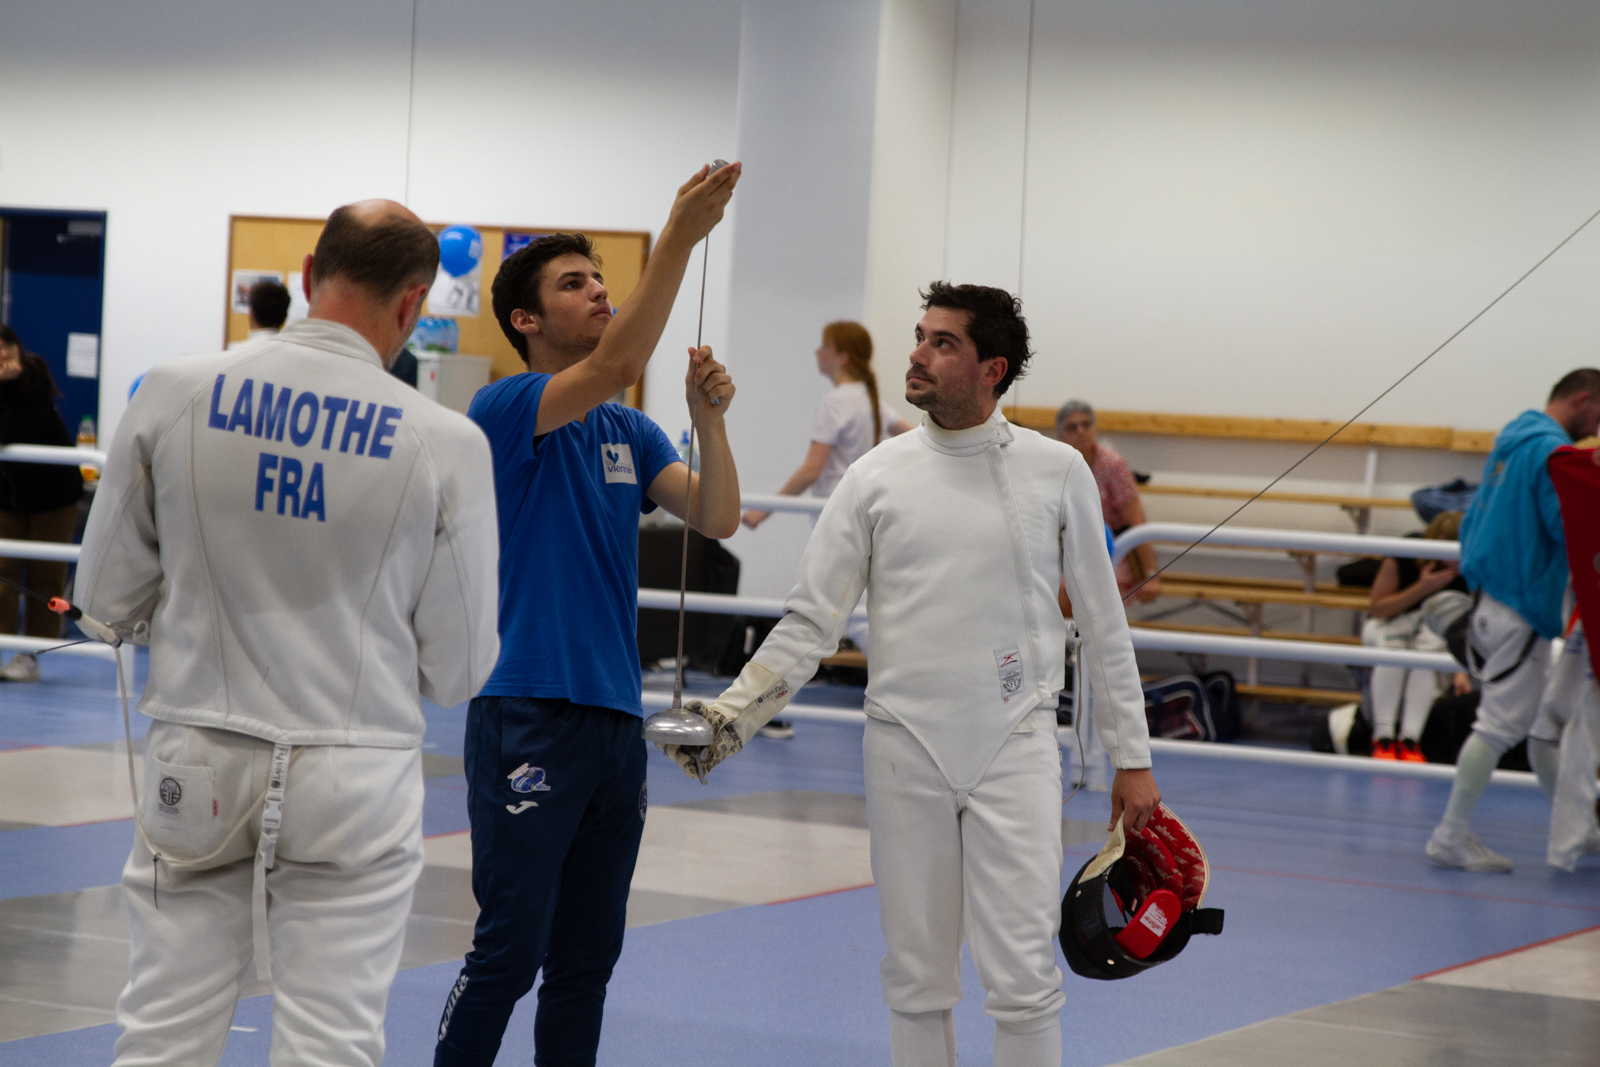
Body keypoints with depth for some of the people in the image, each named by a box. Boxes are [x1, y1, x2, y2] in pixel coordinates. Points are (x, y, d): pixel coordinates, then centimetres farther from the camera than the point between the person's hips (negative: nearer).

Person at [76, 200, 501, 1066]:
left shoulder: (172, 395, -7)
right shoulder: (446, 444, -11)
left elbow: (107, 598, 3)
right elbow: (458, 669, -3)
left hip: (198, 767, 2)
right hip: (352, 781, -2)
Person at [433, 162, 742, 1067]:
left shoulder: (630, 432, 15)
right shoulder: (507, 408, -6)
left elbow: (717, 518, 4)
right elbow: (618, 364, -22)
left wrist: (710, 417, -12)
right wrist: (682, 234, -25)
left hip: (616, 716, 7)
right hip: (529, 713, -7)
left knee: (589, 956, 10)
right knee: (510, 950, -7)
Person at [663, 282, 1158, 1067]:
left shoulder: (1057, 471, -2)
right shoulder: (876, 476, -1)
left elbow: (1103, 623, 5)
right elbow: (808, 625, -1)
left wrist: (1133, 758, 4)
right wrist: (730, 718, -14)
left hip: (1015, 751, -1)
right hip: (906, 750, 2)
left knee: (1023, 978, -7)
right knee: (917, 975, 8)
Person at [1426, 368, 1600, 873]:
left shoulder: (1510, 441, 15)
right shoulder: (1553, 449, -15)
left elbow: (1473, 520, 19)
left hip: (1491, 598, 10)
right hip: (1522, 606, -10)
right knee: (1502, 724, -7)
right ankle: (1451, 837, -5)